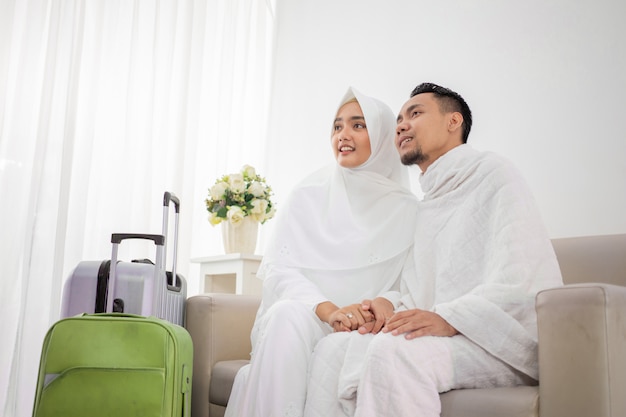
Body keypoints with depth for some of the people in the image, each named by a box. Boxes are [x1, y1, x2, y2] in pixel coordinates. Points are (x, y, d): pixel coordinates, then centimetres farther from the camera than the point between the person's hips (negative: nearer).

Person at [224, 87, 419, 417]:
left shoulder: (407, 211, 7)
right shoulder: (308, 195, 7)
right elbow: (278, 268, -3)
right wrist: (326, 309, -22)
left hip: (361, 329, 0)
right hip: (294, 323, 1)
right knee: (288, 314, -34)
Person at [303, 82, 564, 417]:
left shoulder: (493, 173, 1)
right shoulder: (426, 206, 25)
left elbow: (520, 278, -14)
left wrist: (450, 319, -26)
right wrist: (394, 310, -3)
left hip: (503, 345, -6)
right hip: (444, 337, 7)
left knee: (392, 349, -33)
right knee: (332, 349, -15)